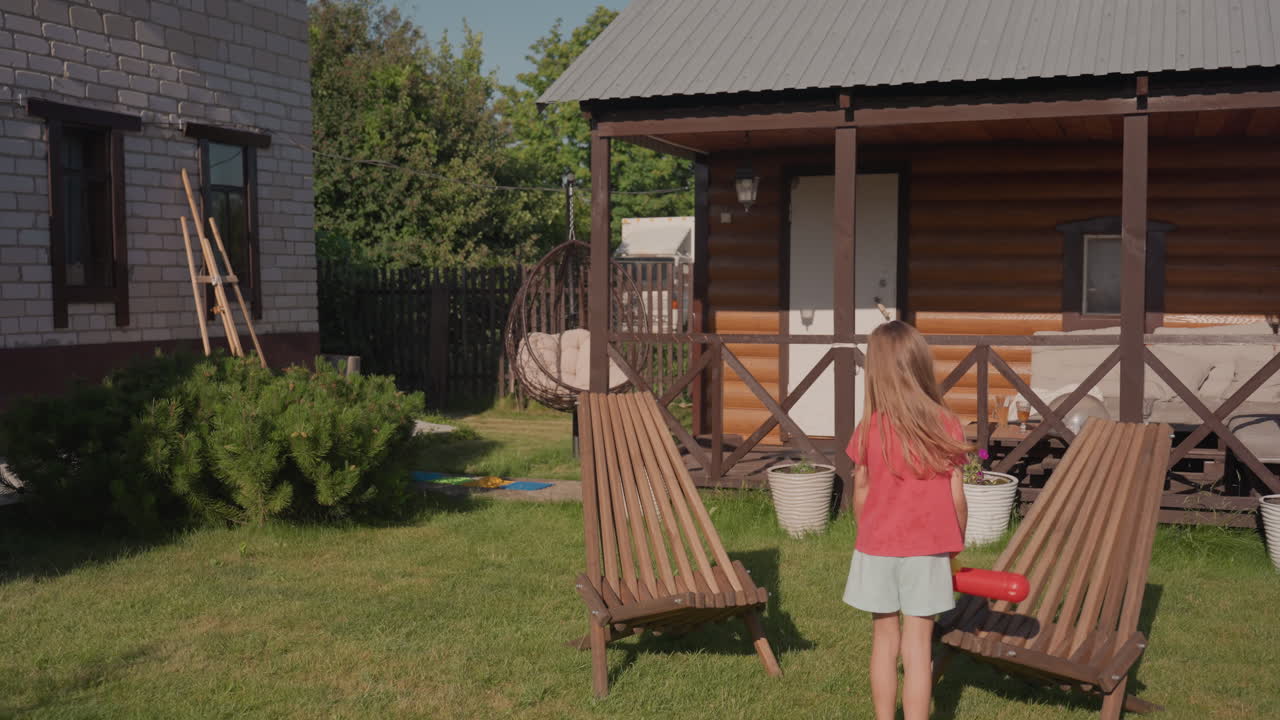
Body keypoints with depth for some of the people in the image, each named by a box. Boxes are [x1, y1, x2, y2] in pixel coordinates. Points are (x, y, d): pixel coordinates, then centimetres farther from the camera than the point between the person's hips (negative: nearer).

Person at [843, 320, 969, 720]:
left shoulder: (870, 428, -8)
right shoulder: (946, 424, -8)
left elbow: (860, 491, 0)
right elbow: (956, 495, -3)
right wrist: (957, 543, 12)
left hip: (877, 548, 1)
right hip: (927, 551, -1)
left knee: (884, 639, 13)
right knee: (918, 644, 4)